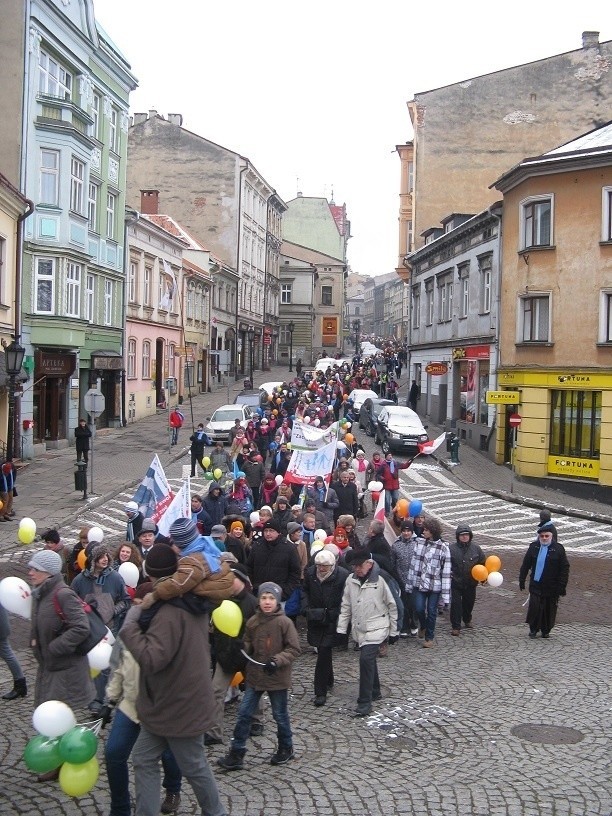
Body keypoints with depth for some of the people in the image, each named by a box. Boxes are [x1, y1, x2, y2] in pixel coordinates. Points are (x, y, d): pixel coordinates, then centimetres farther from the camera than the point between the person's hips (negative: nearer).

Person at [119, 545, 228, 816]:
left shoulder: (170, 613, -28)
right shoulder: (193, 602, 3)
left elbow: (151, 659, -33)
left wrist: (130, 625, -23)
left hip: (180, 706, -9)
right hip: (165, 704, 9)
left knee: (194, 767, 9)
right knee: (144, 760, 13)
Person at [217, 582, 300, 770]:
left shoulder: (284, 622, -15)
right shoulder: (252, 622, -2)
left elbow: (294, 649, -12)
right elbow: (248, 646, 10)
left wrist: (277, 661, -22)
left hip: (277, 678, -4)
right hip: (255, 676, 4)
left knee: (280, 715, 13)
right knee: (244, 714, 4)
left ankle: (286, 748, 35)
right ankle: (236, 754, 13)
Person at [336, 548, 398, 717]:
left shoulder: (379, 581, -12)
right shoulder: (350, 580, 1)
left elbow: (391, 607, -2)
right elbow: (346, 606, 8)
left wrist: (393, 632, 3)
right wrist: (341, 629, 4)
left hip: (376, 629, -5)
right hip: (359, 630, 5)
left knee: (366, 659, -19)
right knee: (368, 660, 17)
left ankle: (365, 702, -12)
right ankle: (375, 692, 37)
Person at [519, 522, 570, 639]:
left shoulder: (558, 549, -6)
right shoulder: (534, 547, 2)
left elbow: (564, 569, -4)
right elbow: (525, 565, 10)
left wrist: (561, 587, -7)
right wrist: (522, 581, 9)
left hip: (551, 587, -1)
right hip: (536, 585, 1)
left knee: (549, 610, 6)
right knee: (534, 608, -1)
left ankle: (546, 631, 23)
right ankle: (533, 630, 17)